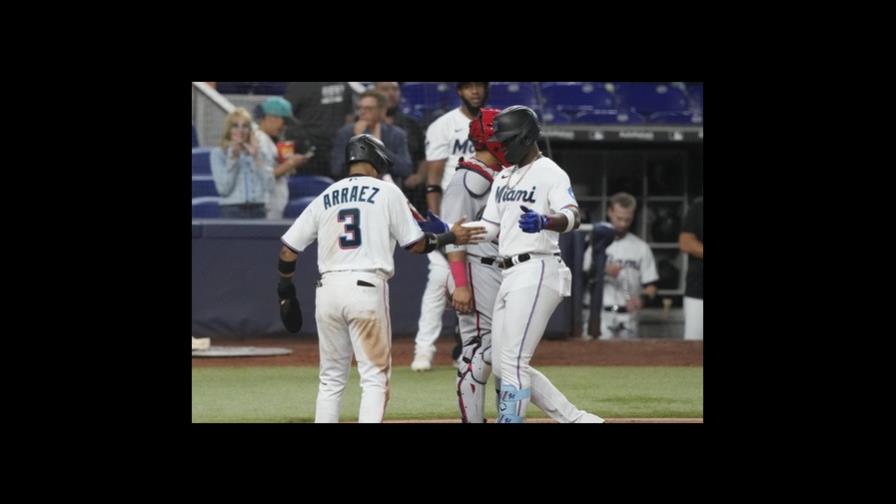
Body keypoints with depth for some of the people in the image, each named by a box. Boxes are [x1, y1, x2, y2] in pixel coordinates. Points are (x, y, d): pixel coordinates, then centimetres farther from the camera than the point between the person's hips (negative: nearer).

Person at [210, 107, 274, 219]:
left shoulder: (260, 154, 11)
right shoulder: (218, 153, 3)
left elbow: (269, 186, -1)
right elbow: (223, 189, -7)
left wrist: (256, 156, -3)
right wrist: (233, 158, -8)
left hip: (257, 211, 2)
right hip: (232, 211, -2)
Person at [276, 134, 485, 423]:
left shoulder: (325, 198, 14)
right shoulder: (387, 192, 4)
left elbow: (288, 248, 12)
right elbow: (415, 244, 4)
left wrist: (285, 290, 23)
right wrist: (450, 237, 19)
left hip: (328, 288, 4)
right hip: (367, 288, -4)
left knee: (332, 378, 12)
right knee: (375, 377, -1)